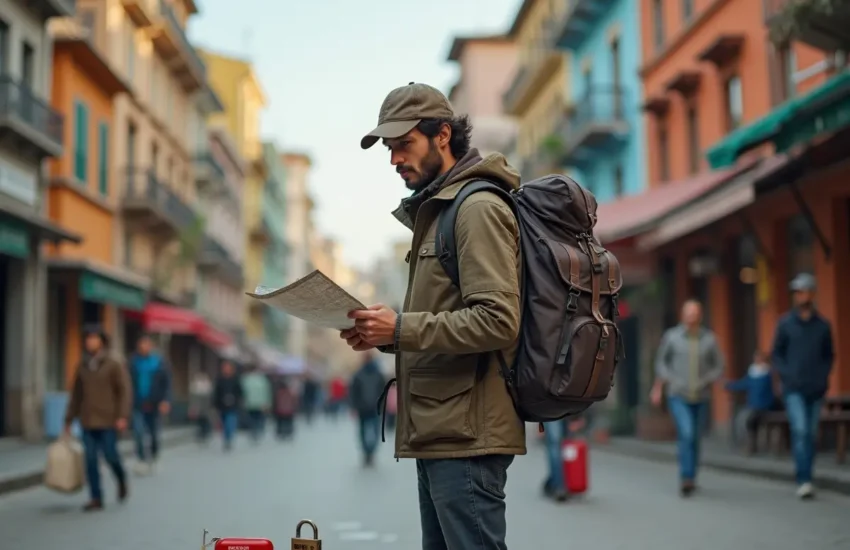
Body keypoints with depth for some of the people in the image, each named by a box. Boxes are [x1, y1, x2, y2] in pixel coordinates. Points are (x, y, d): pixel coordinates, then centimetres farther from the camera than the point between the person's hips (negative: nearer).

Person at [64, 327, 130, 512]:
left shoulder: (114, 365, -3)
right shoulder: (82, 366, 9)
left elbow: (124, 391, -7)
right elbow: (76, 394, 14)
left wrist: (122, 416, -16)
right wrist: (69, 419, 12)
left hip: (108, 421, -4)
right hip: (88, 422, 4)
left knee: (110, 455, -5)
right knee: (90, 460, -1)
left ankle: (121, 479, 25)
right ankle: (96, 498, 4)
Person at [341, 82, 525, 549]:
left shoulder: (478, 208, -10)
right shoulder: (435, 211, 20)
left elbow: (498, 320, -20)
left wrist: (400, 327, -20)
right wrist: (385, 335, 6)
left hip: (466, 436, -10)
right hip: (438, 433, 10)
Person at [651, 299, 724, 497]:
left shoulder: (709, 338, -2)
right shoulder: (672, 336, -5)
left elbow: (718, 366, 7)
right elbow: (661, 361, 9)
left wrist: (706, 381, -8)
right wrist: (658, 387, 9)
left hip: (700, 397, 2)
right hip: (678, 397, -2)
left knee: (695, 438, 12)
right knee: (686, 435, -19)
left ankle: (690, 479, 28)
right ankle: (686, 479, -17)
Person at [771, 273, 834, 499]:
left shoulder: (823, 325, 7)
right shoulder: (785, 323, 2)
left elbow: (829, 355, 15)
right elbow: (777, 353, 7)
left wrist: (824, 376, 0)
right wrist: (786, 375, -7)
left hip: (816, 389, 3)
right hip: (794, 389, -2)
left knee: (811, 434, 7)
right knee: (800, 430, -15)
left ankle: (806, 479, 16)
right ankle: (804, 480, -17)